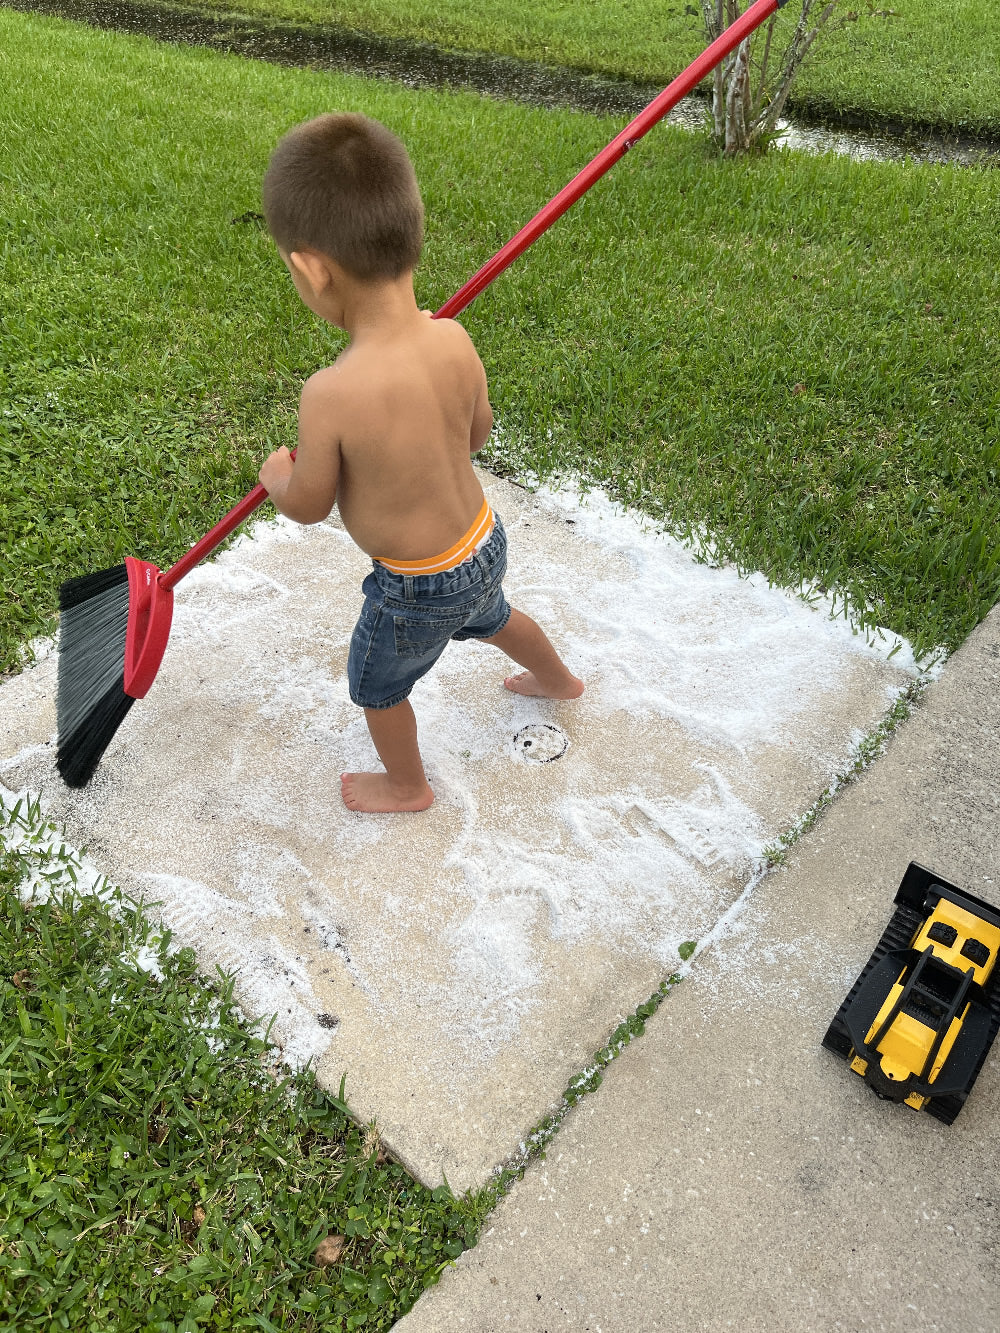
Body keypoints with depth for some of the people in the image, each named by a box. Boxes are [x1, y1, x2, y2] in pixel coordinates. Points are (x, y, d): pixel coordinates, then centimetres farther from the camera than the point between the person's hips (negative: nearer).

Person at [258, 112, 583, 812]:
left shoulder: (331, 393, -33)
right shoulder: (454, 339, -17)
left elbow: (309, 505, -16)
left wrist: (277, 474, 5)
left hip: (418, 588, -6)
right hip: (484, 539, 6)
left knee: (376, 683, 23)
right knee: (491, 615, 38)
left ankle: (407, 786, 50)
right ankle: (559, 678, 67)